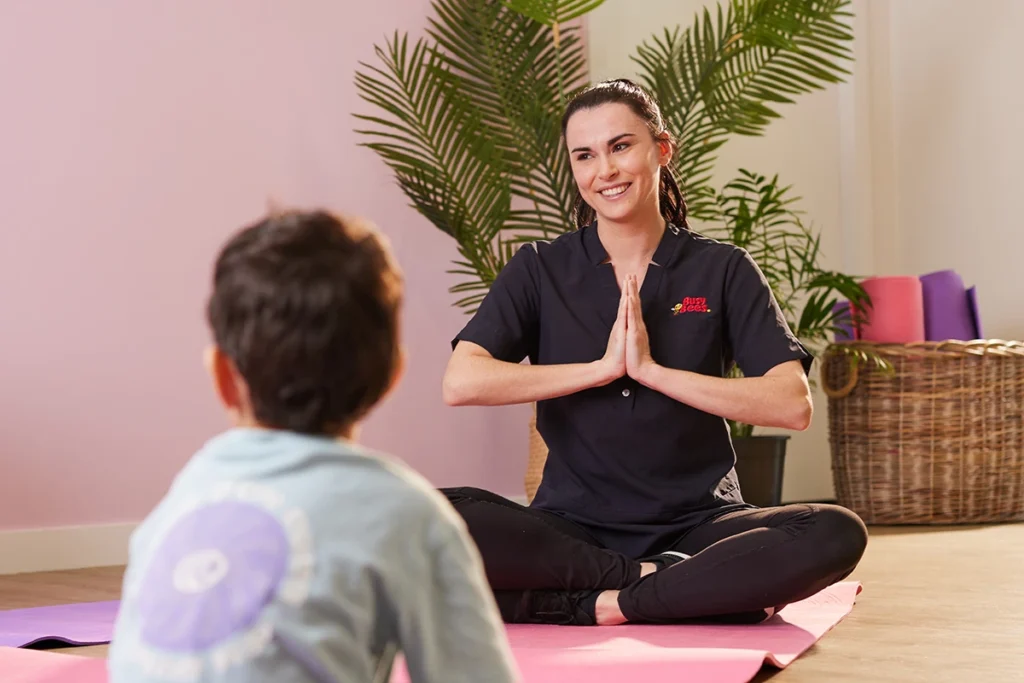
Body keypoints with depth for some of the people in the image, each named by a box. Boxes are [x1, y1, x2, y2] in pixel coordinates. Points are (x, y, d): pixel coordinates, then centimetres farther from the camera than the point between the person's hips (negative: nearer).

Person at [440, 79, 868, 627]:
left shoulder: (722, 271, 5)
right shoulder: (540, 271, 7)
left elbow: (793, 405, -8)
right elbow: (460, 382, -9)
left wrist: (652, 370, -11)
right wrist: (602, 367, -10)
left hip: (695, 526, 0)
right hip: (574, 529, 0)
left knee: (836, 535, -30)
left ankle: (598, 606, -27)